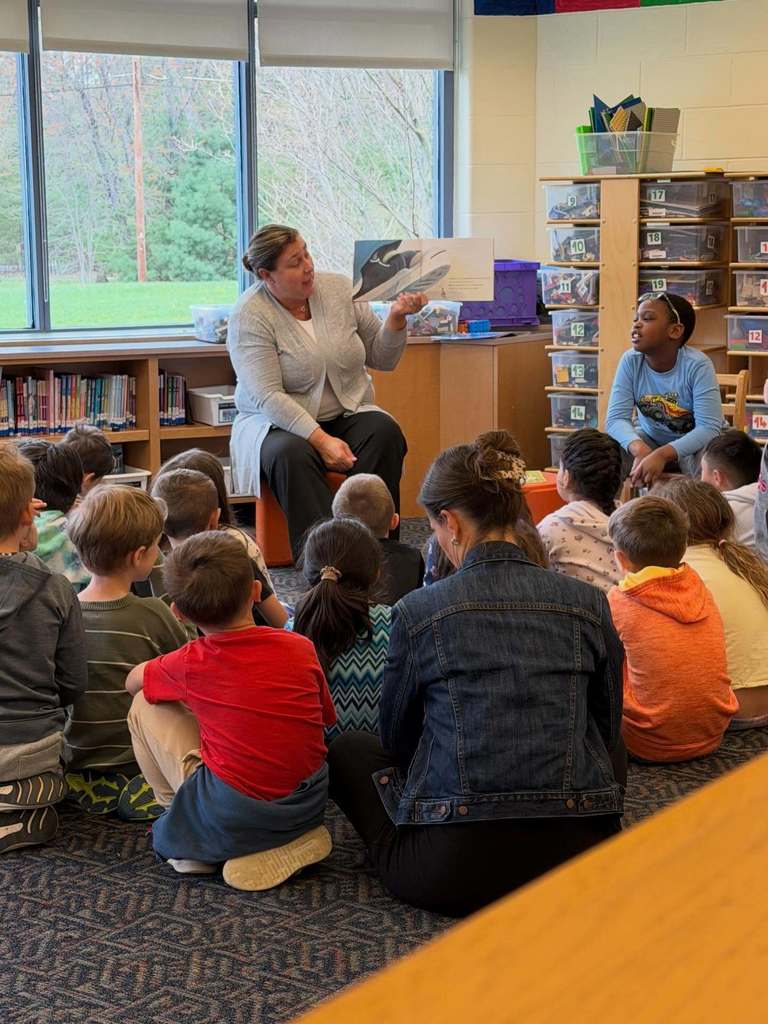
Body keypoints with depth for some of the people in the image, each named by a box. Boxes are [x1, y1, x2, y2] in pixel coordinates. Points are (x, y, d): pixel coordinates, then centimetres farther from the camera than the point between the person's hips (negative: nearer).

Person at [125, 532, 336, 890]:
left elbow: (132, 681, 16)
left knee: (144, 705, 10)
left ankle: (191, 841, 14)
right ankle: (296, 838, 15)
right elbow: (325, 719, 13)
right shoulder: (300, 648, -2)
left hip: (231, 817, -3)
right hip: (311, 804, 4)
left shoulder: (190, 663, -5)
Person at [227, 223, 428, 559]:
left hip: (348, 415, 4)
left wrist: (396, 318, -13)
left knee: (385, 433, -27)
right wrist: (320, 439, -29)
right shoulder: (249, 315, -11)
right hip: (277, 423, -4)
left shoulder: (340, 289, 2)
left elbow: (382, 358, 7)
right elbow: (267, 396, -20)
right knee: (291, 455, -36)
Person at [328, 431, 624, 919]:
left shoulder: (419, 612, -4)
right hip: (576, 863, 2)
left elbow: (396, 738, 11)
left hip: (452, 874, -2)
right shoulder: (588, 604, 2)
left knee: (349, 749, 23)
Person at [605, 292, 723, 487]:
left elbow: (709, 427, -32)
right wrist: (640, 449, -44)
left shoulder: (697, 365, -25)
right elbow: (616, 418, -22)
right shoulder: (630, 362, -15)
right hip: (651, 439, 3)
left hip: (693, 443, -2)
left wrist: (662, 455, -47)